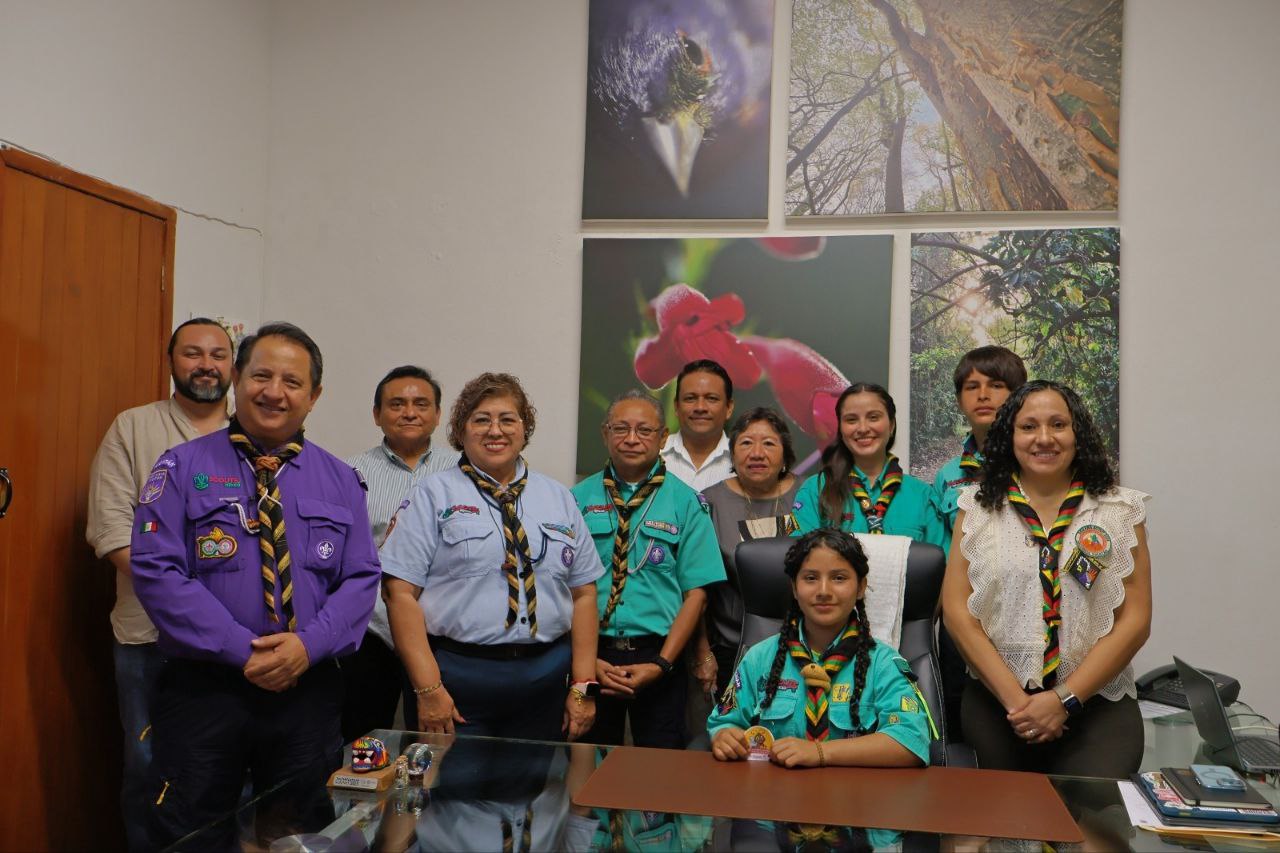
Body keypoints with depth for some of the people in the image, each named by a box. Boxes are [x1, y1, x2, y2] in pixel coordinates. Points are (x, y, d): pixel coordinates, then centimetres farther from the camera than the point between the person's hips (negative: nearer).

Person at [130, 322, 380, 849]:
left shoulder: (340, 481, 7)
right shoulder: (183, 467, -1)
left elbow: (361, 579, 2)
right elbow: (156, 571, -10)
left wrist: (308, 645, -15)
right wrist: (242, 650, -17)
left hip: (309, 690, 3)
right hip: (201, 688, -2)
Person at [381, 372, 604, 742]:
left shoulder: (558, 498, 11)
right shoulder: (435, 494, 0)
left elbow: (583, 593, 9)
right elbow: (401, 591, -7)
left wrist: (583, 686, 2)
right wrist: (427, 689, -14)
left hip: (545, 682, 3)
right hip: (456, 677, -3)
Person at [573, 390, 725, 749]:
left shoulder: (685, 502, 1)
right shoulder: (579, 499, 4)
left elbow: (696, 591, -4)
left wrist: (661, 663, -12)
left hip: (657, 656, -1)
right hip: (591, 654, 1)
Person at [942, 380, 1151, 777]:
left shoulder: (1119, 510, 6)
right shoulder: (978, 506, 7)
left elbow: (1134, 620, 0)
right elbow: (956, 610, 0)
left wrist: (1063, 700, -10)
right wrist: (1014, 698, -10)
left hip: (1097, 701, 0)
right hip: (994, 700, 1)